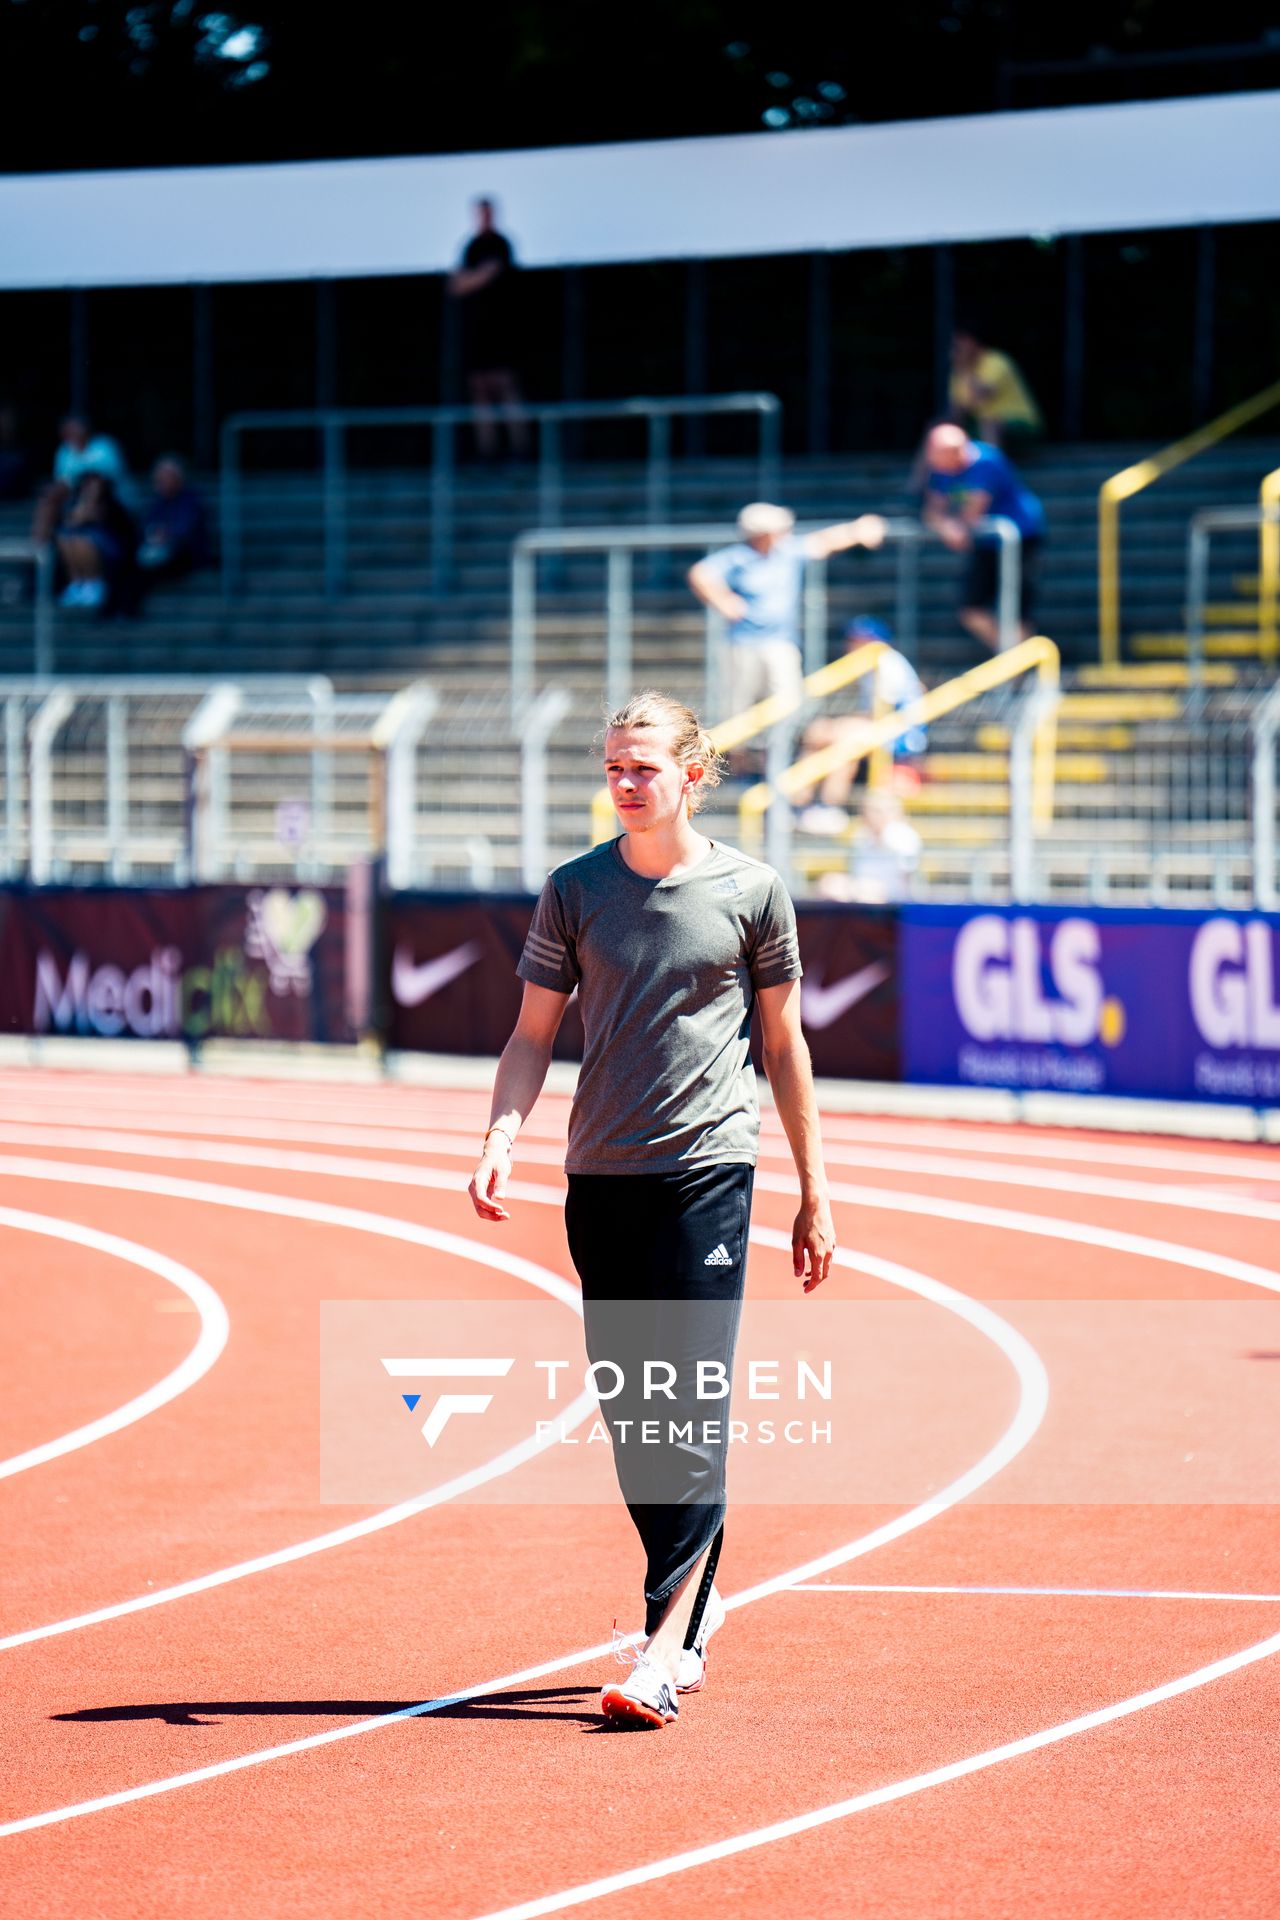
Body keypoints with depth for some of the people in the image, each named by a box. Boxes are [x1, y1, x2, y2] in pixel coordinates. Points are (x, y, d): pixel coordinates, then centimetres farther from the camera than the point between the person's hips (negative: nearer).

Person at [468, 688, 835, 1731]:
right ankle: (698, 1604, 25)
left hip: (707, 1171, -3)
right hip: (600, 1176, 3)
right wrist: (501, 1140, -10)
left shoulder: (752, 891, 0)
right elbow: (534, 1034, 7)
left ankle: (666, 1648, -13)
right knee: (628, 1413, 7)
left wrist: (815, 1195, 8)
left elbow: (785, 1042, 8)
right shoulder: (576, 890, 5)